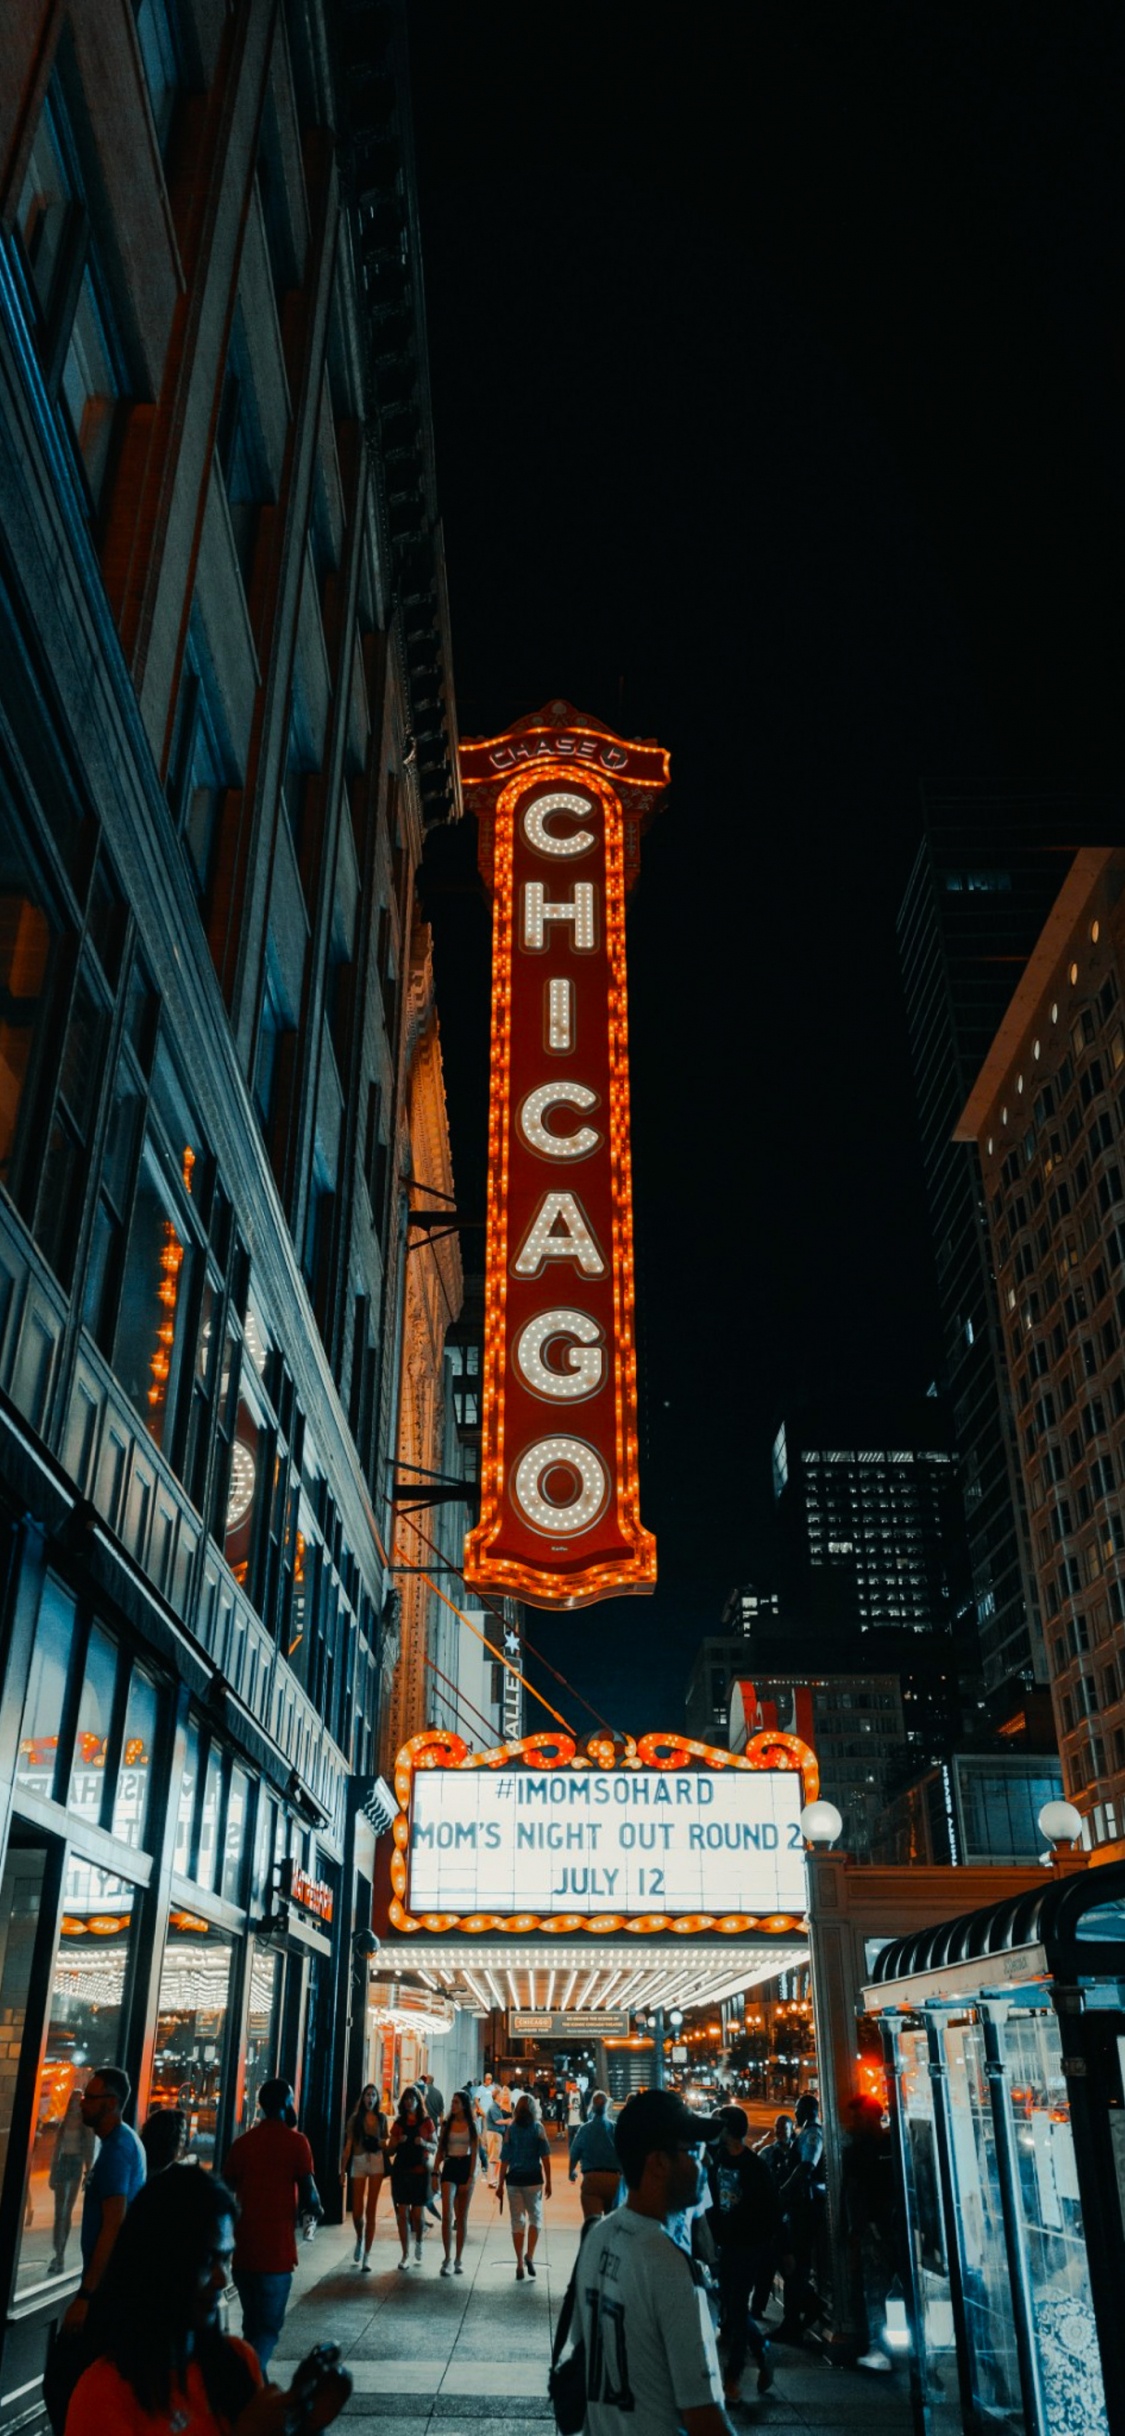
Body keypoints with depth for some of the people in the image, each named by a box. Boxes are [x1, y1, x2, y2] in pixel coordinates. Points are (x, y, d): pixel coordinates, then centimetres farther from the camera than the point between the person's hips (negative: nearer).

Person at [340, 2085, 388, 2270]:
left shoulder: (381, 2118, 6)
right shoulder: (355, 2118, 1)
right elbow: (348, 2145, -1)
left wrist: (382, 2143, -5)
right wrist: (343, 2169, -4)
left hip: (377, 2162, 1)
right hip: (358, 2162, -1)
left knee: (371, 2210, -1)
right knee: (357, 2211, -1)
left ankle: (367, 2255, 6)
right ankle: (360, 2240, 32)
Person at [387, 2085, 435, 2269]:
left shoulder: (426, 2122, 2)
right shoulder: (398, 2123, 6)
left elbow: (434, 2148, 5)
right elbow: (390, 2151, 8)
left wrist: (424, 2143, -16)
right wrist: (397, 2141, -13)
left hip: (420, 2171, -1)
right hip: (401, 2171, 1)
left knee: (417, 2213, 1)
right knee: (403, 2213, -2)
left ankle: (418, 2243, 29)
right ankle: (405, 2254, 7)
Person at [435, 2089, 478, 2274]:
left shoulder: (471, 2126, 1)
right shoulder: (447, 2124, 5)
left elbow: (475, 2153, -2)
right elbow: (440, 2150, 7)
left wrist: (471, 2178, -9)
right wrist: (435, 2173, -2)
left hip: (465, 2168, 0)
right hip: (449, 2167, 0)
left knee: (462, 2218, 7)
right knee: (447, 2215, -14)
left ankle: (457, 2260, 16)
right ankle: (447, 2257, -7)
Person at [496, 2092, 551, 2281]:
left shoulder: (511, 2129, 0)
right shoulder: (538, 2128, -3)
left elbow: (505, 2160, -1)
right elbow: (545, 2158, -5)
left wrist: (500, 2184, 6)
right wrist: (548, 2182, 1)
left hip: (514, 2179, 1)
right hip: (534, 2178, -1)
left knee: (517, 2221, 11)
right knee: (535, 2218, 14)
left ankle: (520, 2265, 13)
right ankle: (530, 2256, -3)